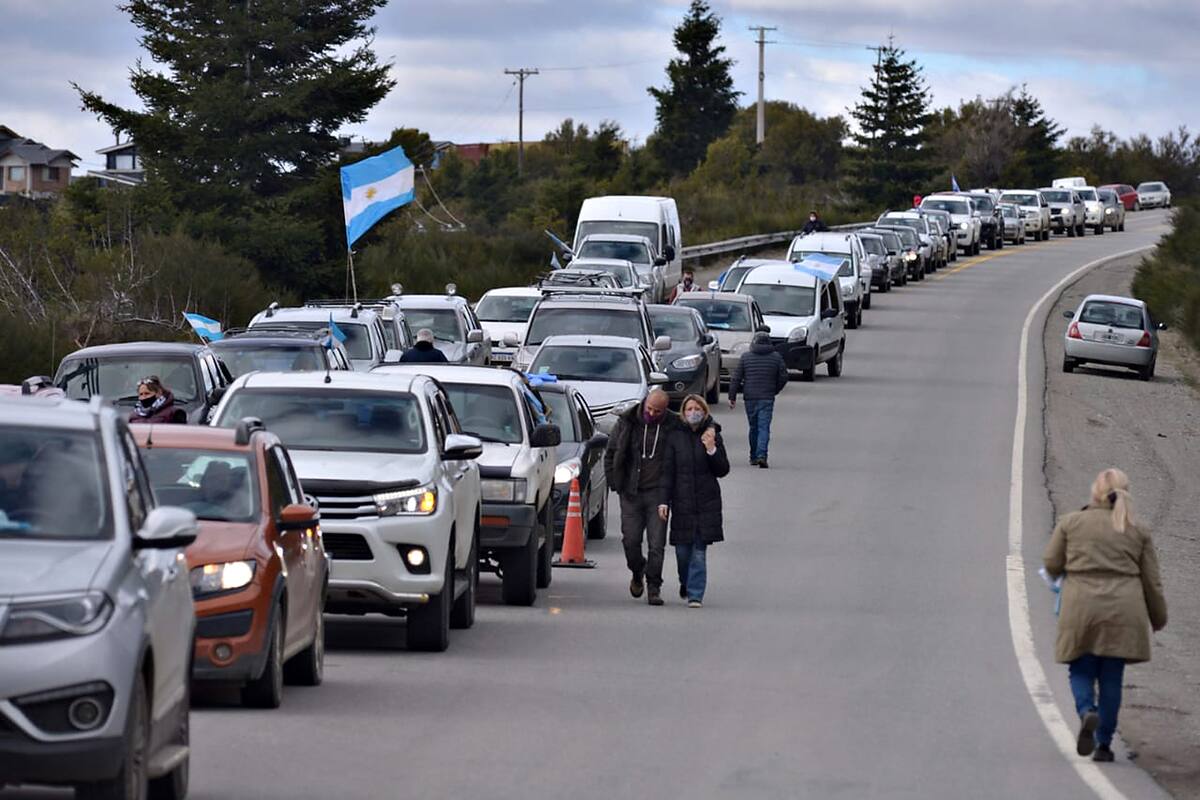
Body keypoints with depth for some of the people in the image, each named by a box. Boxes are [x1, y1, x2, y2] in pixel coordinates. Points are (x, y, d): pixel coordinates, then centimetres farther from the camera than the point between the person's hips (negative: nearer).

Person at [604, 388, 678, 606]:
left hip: (658, 492, -2)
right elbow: (610, 454, 10)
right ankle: (637, 573, 28)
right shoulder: (627, 423, 0)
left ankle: (653, 588, 4)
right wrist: (615, 482, 5)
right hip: (631, 492, 2)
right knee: (631, 540, 1)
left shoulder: (672, 427, -4)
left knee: (656, 544, -4)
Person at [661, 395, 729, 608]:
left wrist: (712, 450, -12)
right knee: (682, 550, 4)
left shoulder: (713, 436, 3)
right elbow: (668, 471, 1)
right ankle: (686, 584, 31)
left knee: (699, 551, -5)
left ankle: (695, 594, -2)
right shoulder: (675, 437, 2)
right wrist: (664, 500, -5)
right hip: (682, 502, 1)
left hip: (707, 503, -1)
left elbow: (723, 470, 4)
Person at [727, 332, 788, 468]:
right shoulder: (776, 357, 2)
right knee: (764, 427, -5)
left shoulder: (745, 357, 2)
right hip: (767, 398, -1)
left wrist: (732, 397, 5)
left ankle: (753, 457, 21)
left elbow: (735, 378, 1)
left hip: (750, 398, 1)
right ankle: (761, 455, -23)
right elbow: (783, 377, 4)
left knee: (753, 427, 15)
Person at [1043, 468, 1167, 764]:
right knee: (1111, 677, 7)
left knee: (1081, 671, 10)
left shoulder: (1070, 523, 2)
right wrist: (1158, 618, 21)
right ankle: (1104, 744, 6)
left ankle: (1087, 713, -20)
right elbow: (1152, 582, 9)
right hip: (1122, 612, 1)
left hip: (1081, 609, -1)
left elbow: (1051, 564, 4)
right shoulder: (1137, 532, 7)